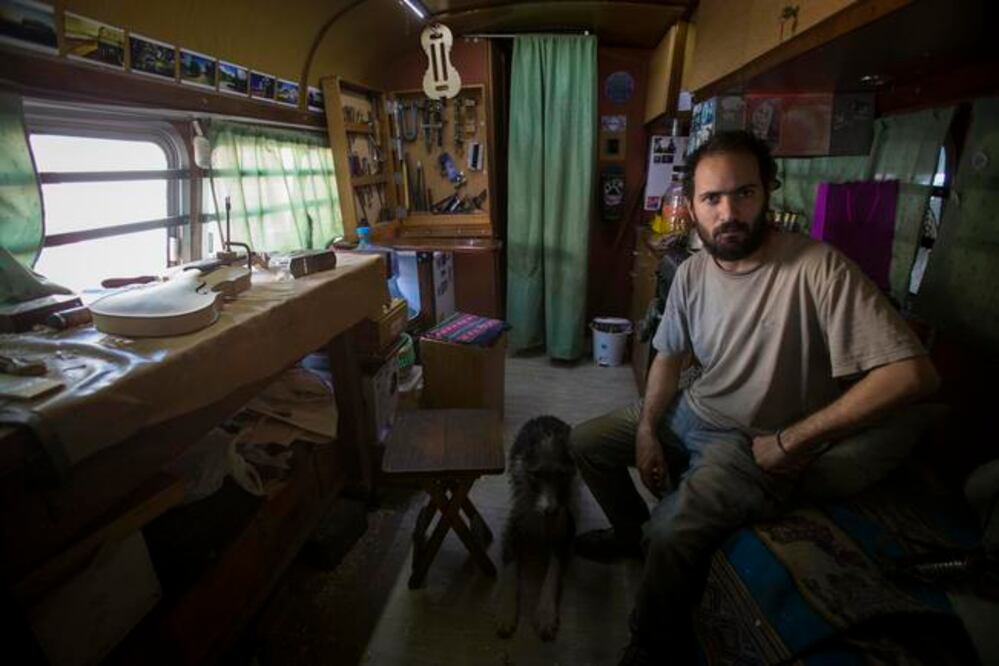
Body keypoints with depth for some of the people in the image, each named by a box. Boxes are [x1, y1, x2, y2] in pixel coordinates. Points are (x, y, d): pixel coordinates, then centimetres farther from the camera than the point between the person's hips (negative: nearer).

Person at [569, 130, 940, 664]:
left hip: (756, 445, -6)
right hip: (690, 415, 7)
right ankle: (632, 530, 35)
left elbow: (913, 373, -27)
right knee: (585, 442, 8)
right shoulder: (692, 272, -4)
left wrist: (792, 440, -23)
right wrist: (646, 430, -5)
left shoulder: (817, 269, -24)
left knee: (670, 533, -27)